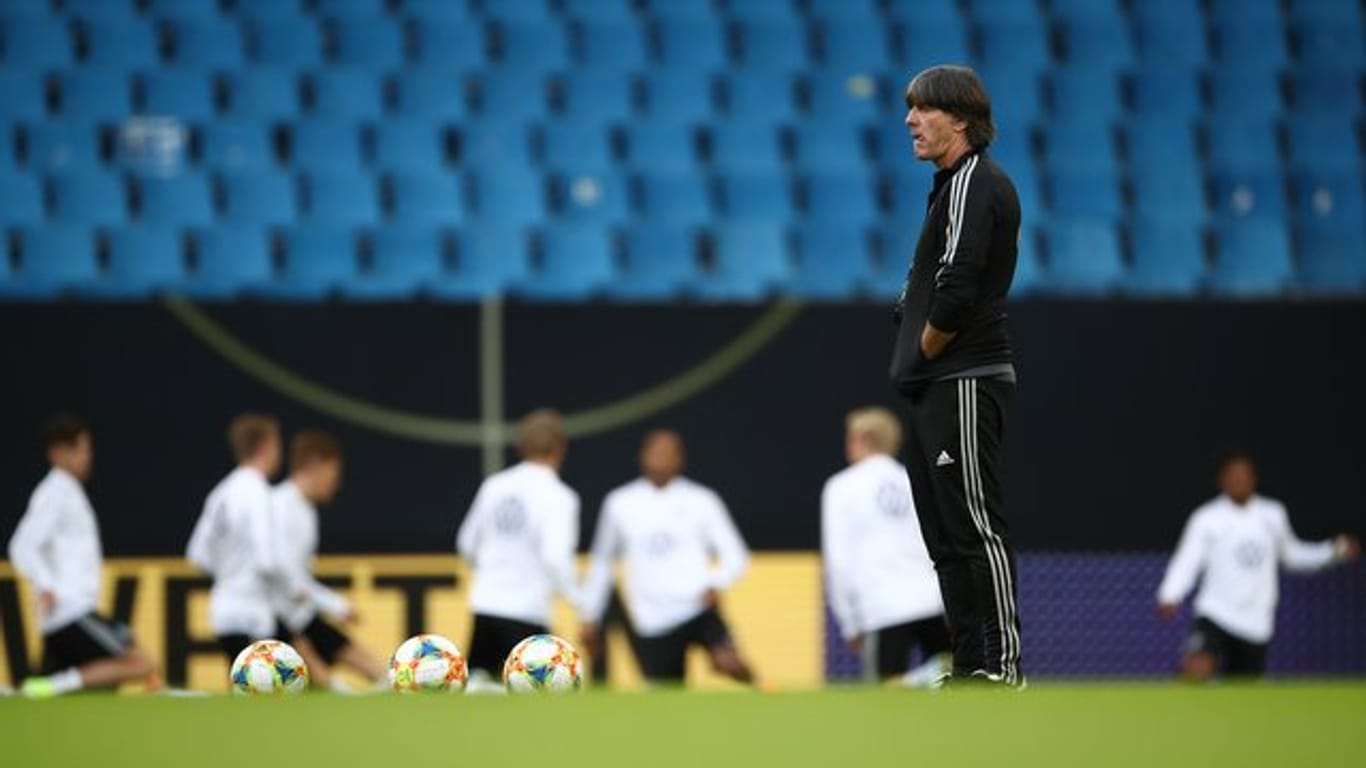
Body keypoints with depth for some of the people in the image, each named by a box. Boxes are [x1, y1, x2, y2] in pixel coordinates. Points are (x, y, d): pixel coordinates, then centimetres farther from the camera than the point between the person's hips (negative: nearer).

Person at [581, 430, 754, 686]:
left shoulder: (701, 500, 3)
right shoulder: (620, 504, 8)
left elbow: (735, 557, 3)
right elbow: (602, 562, 20)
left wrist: (715, 585, -17)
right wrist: (591, 616, 18)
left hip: (698, 607, -2)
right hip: (652, 625, 2)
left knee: (727, 663, -29)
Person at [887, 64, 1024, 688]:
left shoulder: (975, 184, -12)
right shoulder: (958, 183, 19)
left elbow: (955, 293, -21)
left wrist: (924, 350, -7)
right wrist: (916, 358, 12)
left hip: (964, 384, -11)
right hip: (938, 387, 11)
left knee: (975, 526, -10)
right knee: (947, 537, 11)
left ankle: (1002, 665, -10)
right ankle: (971, 665, 13)